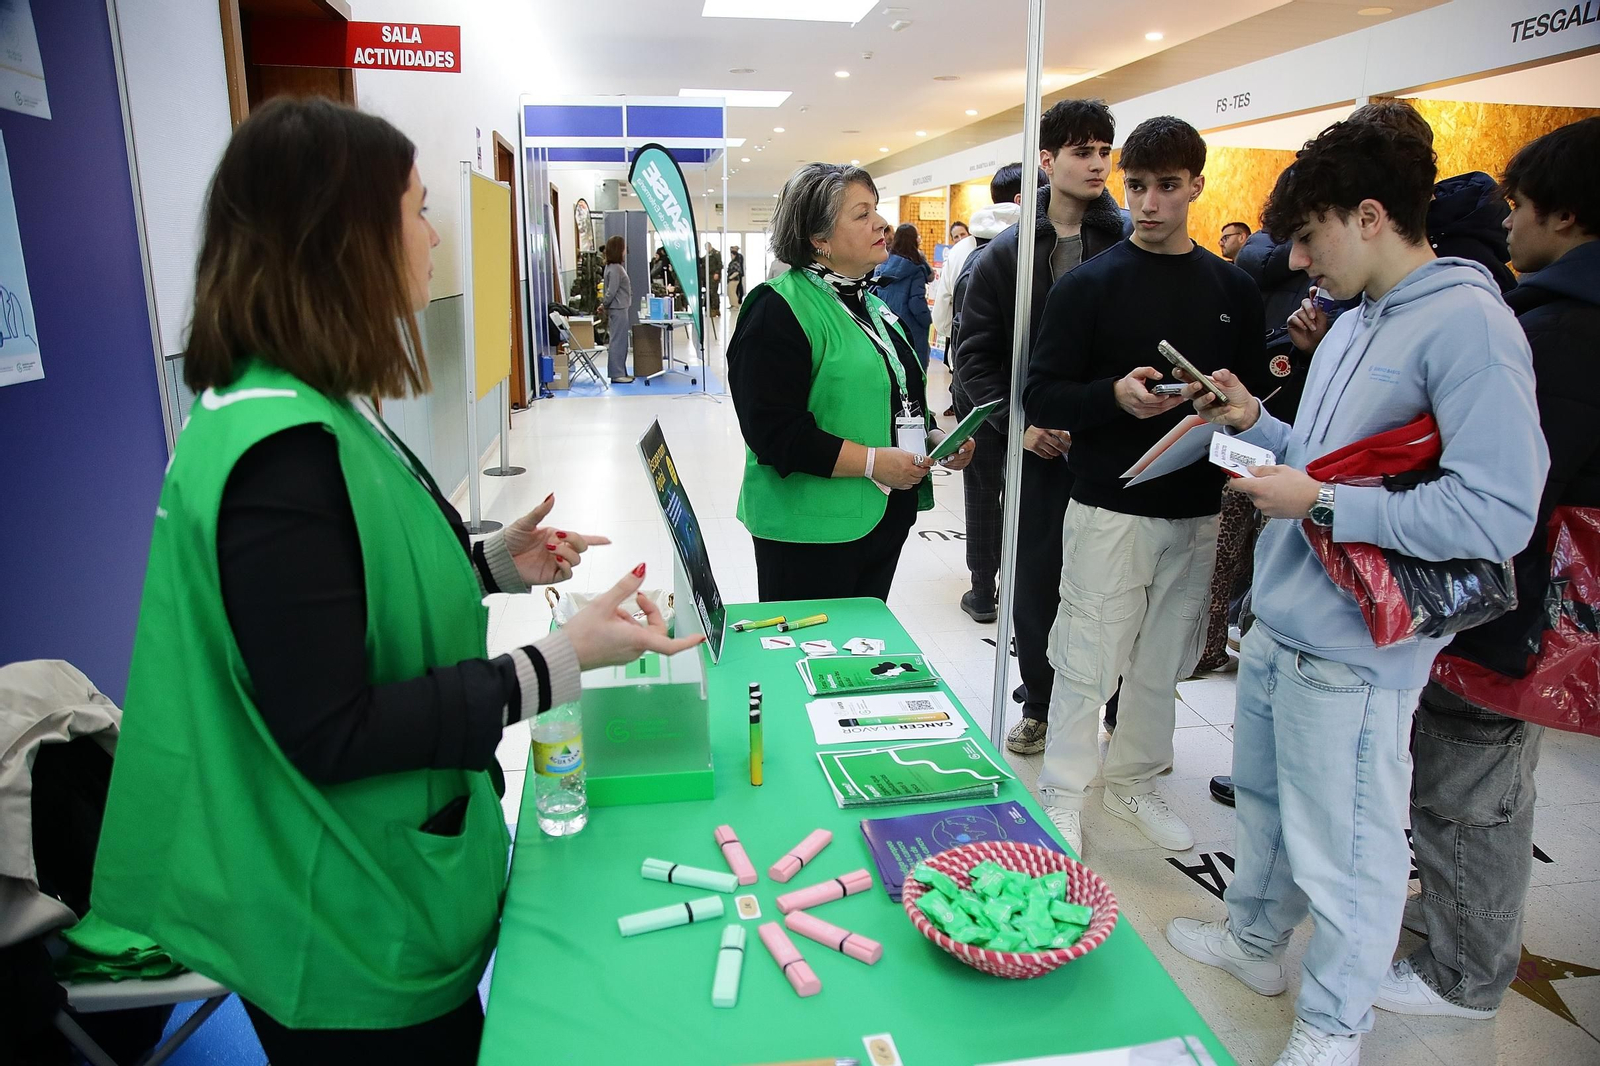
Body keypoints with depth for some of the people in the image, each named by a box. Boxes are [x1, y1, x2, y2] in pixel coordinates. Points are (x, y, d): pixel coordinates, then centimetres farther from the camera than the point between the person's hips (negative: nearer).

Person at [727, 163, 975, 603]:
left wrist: (935, 439, 6)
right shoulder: (779, 310, -14)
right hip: (812, 531, -8)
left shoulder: (869, 304, 15)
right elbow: (773, 430, -21)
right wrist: (871, 461, -23)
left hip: (885, 516, 9)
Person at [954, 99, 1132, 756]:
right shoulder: (1009, 253, 4)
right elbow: (976, 353, 2)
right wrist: (1018, 422, -9)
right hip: (1038, 447, 1)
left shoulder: (1132, 242, -1)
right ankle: (1040, 703, 31)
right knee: (1036, 579, 11)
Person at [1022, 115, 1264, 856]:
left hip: (1197, 510, 4)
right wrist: (1115, 395, -24)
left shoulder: (1233, 288, 9)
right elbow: (1042, 397, -7)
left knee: (1163, 662, 14)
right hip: (1110, 509, -4)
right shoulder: (1089, 284, -3)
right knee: (1087, 662, 1)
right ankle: (1062, 795, 19)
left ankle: (1134, 781, 33)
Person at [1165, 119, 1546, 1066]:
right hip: (1279, 623, 9)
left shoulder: (1466, 322, -17)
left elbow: (1498, 514, -25)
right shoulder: (1354, 322, 11)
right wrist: (1256, 425, 5)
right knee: (1265, 802, 25)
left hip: (1351, 651, -9)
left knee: (1343, 851, 8)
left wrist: (1320, 505, -22)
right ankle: (1254, 938, 47)